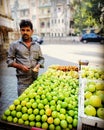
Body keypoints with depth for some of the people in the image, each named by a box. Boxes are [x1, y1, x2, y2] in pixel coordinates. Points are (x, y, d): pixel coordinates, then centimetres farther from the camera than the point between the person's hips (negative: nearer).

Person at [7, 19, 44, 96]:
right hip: (22, 79, -2)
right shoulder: (15, 45, 1)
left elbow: (41, 58, 14)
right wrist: (20, 66, -13)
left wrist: (38, 66, -6)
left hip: (35, 78, 3)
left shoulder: (37, 45, 9)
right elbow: (9, 60, 2)